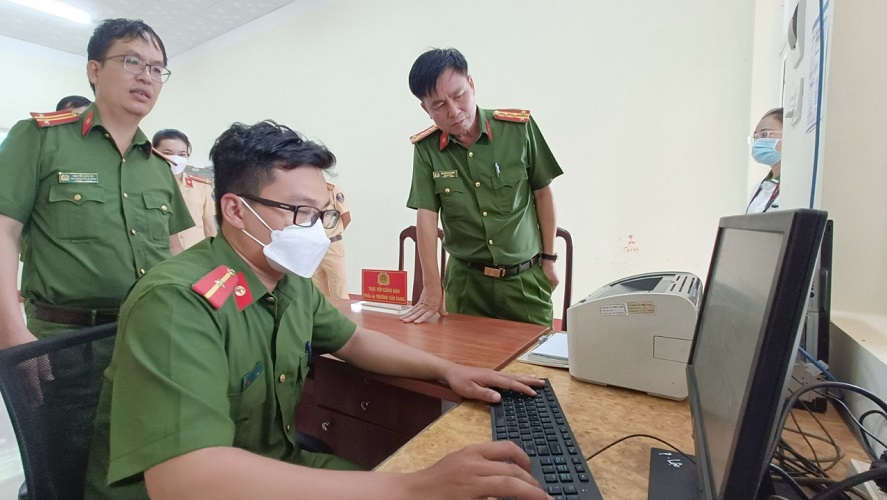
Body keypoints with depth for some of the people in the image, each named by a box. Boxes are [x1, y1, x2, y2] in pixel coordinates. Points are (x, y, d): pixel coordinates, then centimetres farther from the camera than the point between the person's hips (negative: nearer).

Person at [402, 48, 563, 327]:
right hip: (465, 280, 0)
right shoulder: (426, 148, -6)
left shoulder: (519, 128, -8)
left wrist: (549, 258, 5)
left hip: (525, 278, 0)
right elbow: (426, 216, -8)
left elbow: (543, 193, 1)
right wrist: (432, 289, -12)